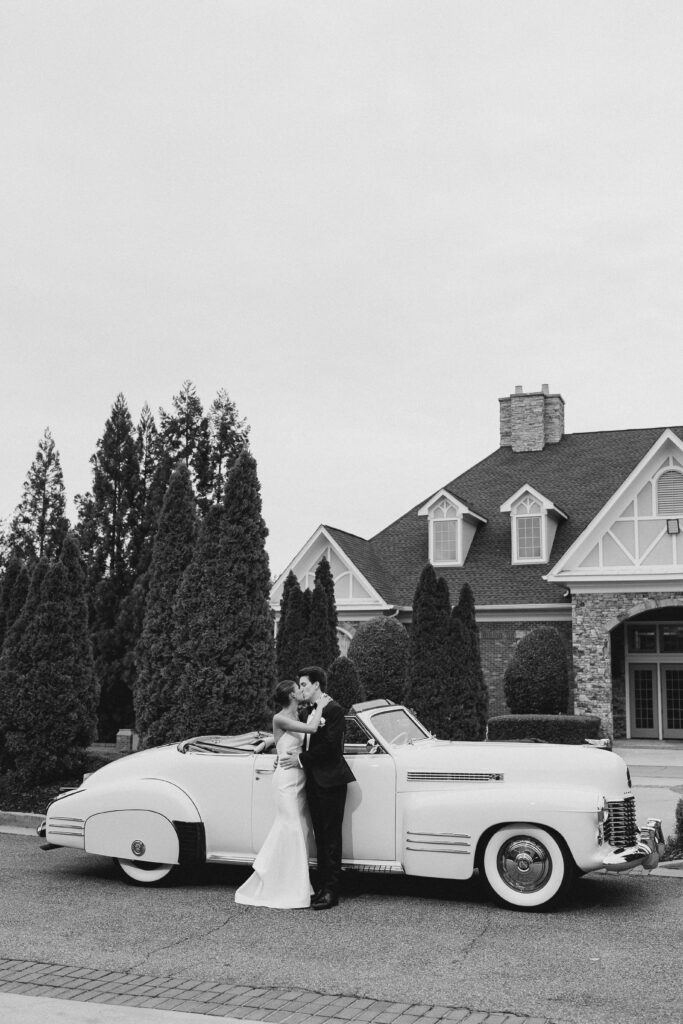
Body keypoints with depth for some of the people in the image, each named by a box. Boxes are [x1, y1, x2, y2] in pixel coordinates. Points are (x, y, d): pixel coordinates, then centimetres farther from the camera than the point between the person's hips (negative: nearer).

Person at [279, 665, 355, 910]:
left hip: (330, 781, -7)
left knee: (331, 837, -2)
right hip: (313, 781, 7)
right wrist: (286, 755, 2)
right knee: (320, 836, 11)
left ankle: (331, 891, 2)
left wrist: (301, 759, -15)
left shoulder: (334, 710, -10)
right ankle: (322, 887, 17)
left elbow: (331, 746, -17)